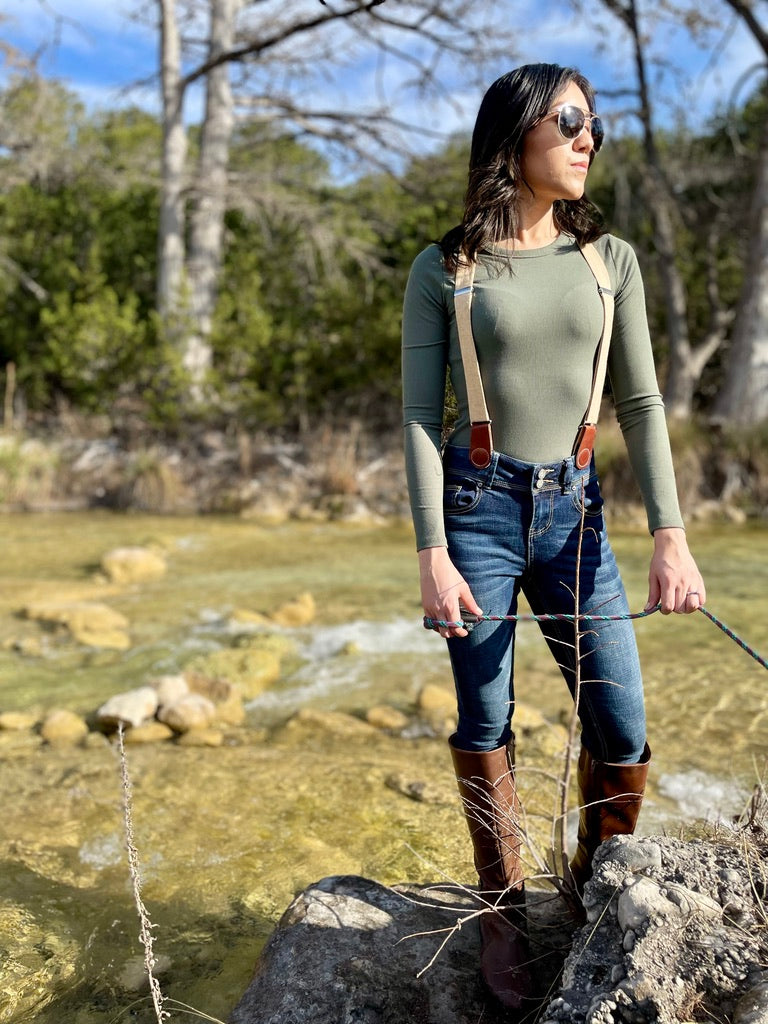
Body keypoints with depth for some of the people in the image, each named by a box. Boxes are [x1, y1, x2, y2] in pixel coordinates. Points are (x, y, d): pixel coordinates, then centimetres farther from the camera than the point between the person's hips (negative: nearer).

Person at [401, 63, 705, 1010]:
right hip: (477, 508, -2)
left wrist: (670, 533, -7)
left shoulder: (609, 260, 6)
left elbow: (640, 404, 3)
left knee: (622, 729, 2)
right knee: (485, 727, 5)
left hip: (573, 511, 3)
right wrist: (432, 553, -12)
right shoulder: (443, 271, -1)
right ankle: (503, 912, 26)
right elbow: (420, 417, -4)